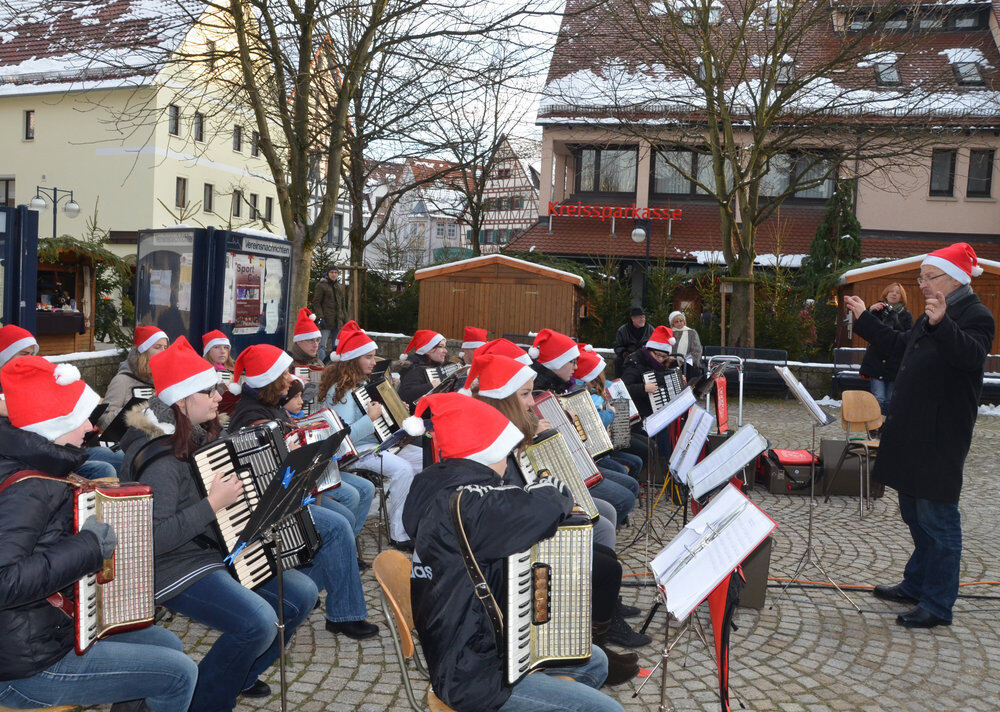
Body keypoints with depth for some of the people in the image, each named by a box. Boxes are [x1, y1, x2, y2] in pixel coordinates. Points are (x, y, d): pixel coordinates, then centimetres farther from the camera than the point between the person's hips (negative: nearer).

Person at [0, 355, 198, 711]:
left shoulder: (35, 467, 4)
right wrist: (86, 548, -31)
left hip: (54, 624, 10)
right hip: (29, 665, -10)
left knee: (168, 644, 18)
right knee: (179, 674, -6)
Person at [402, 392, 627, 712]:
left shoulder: (441, 484, 3)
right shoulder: (464, 503, -27)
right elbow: (548, 505, -36)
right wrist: (553, 489, -13)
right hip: (473, 678, -10)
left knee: (595, 661, 21)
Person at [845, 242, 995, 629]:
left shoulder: (975, 316, -13)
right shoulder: (930, 316, 16)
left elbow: (971, 355, -32)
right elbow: (900, 346, 30)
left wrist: (942, 325, -49)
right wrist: (864, 319, 31)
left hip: (941, 437, -10)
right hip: (912, 432, 10)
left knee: (937, 518, -3)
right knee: (914, 513, 18)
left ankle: (937, 605, 7)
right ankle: (916, 585, 32)